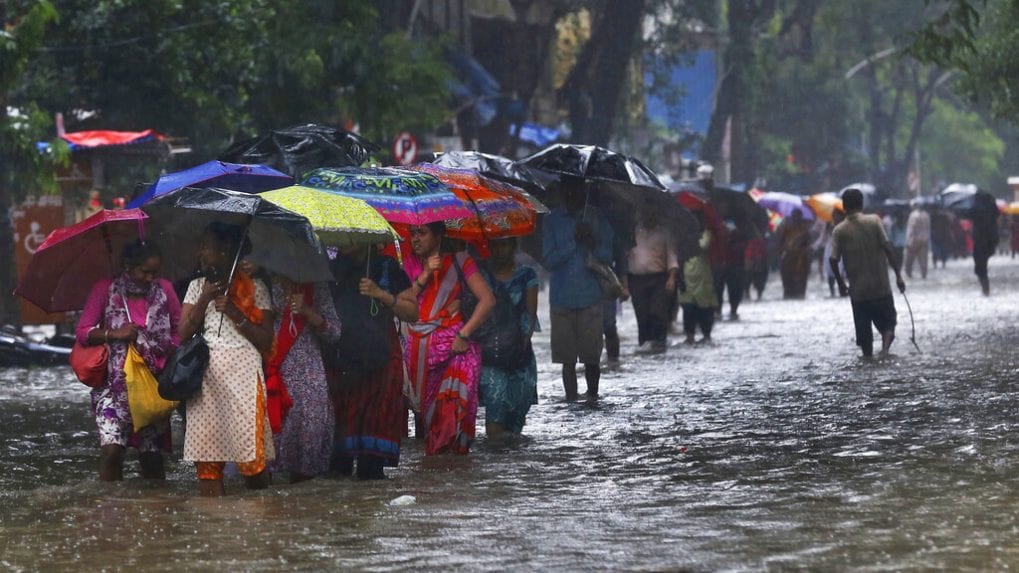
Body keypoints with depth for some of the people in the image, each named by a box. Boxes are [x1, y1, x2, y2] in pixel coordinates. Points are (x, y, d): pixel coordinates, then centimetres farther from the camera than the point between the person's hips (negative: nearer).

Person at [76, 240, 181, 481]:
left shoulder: (164, 290, 4)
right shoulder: (105, 290, -3)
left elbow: (179, 329, 13)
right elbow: (82, 332, -3)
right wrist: (113, 334, -18)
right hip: (114, 385, -3)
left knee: (152, 453, 7)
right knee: (112, 449, -17)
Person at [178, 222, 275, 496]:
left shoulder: (255, 289, 6)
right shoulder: (197, 287, 17)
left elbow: (266, 342, 0)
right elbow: (184, 333, 6)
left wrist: (235, 313, -9)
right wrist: (205, 299, -4)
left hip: (242, 372, -3)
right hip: (205, 377, 3)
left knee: (251, 458, -10)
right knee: (206, 457, -3)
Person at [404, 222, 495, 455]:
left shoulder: (459, 261, 4)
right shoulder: (410, 264, 13)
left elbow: (487, 300, -2)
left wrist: (464, 334, -9)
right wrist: (425, 276, -8)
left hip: (453, 345, -3)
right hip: (418, 346, 3)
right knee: (422, 405, -3)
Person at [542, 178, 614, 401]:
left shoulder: (596, 217, 4)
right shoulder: (553, 220, 4)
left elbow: (608, 257, 3)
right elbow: (550, 260, -1)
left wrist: (593, 244, -17)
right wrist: (573, 242, -13)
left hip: (590, 297, 0)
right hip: (562, 297, 0)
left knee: (591, 357, 0)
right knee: (567, 358, 2)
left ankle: (592, 395, 14)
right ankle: (571, 399, 9)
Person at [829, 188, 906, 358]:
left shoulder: (839, 231, -1)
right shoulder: (874, 221, -4)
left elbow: (833, 260, -5)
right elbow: (887, 248, -10)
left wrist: (841, 284, 8)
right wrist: (898, 275, -5)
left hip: (858, 290, 1)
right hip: (881, 287, -1)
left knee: (864, 332, 11)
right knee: (887, 323, 9)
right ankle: (885, 347, -17)